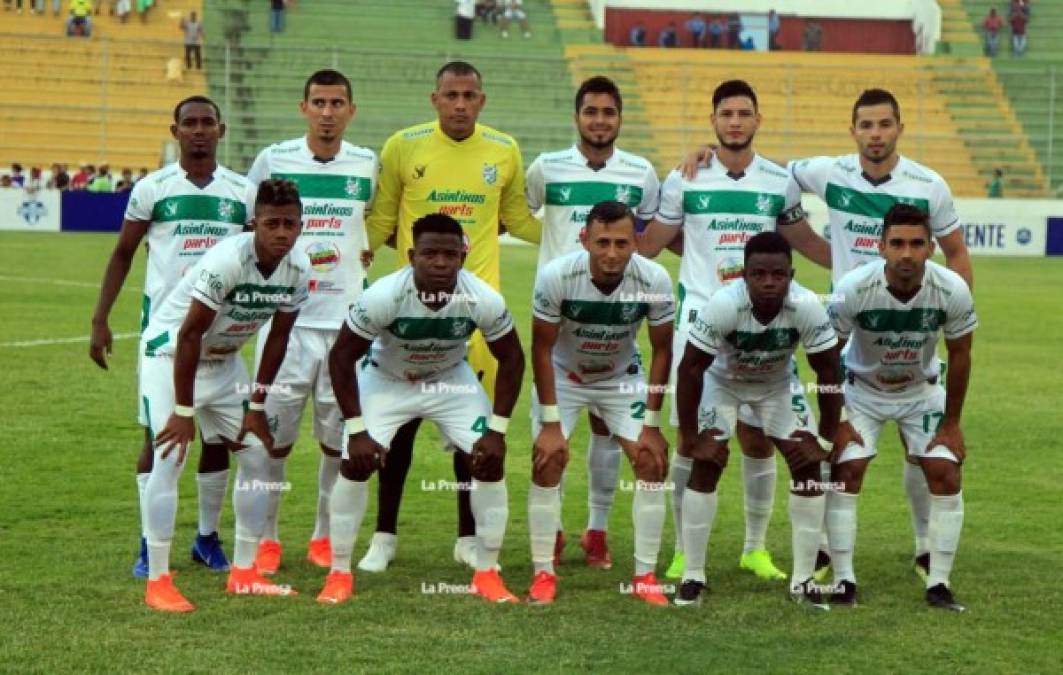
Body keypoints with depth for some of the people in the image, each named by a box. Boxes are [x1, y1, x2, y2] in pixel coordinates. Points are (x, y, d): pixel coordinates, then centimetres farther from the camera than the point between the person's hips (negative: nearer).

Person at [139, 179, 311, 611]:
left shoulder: (298, 269, -12)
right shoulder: (228, 260, -32)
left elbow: (277, 338, 0)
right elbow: (189, 336, -27)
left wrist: (257, 406, 0)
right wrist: (184, 411, -23)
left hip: (224, 361, 7)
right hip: (170, 353, -7)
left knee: (256, 455, 5)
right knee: (169, 460, -17)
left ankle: (244, 572, 15)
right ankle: (158, 582, -12)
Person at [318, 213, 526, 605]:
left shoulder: (484, 300, -28)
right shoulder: (383, 296, -34)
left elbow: (511, 359, -12)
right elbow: (342, 356, -21)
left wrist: (497, 430, -17)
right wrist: (356, 429, -24)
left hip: (451, 381, 2)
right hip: (385, 381, -2)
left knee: (490, 460, -11)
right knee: (355, 464, -15)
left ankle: (487, 573, 3)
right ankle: (339, 574, 2)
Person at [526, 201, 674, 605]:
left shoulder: (655, 281, -27)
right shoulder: (556, 276, -31)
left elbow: (661, 351, -13)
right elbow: (542, 348, -19)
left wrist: (651, 425, -13)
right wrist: (550, 423, -19)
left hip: (622, 378, 1)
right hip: (563, 375, -1)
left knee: (653, 463, -10)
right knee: (547, 463, -14)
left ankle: (645, 577, 1)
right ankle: (543, 573, -2)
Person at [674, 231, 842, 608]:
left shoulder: (808, 308, -34)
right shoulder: (723, 305, -38)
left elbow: (829, 371, -21)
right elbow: (690, 369, -28)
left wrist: (825, 440, -18)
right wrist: (690, 439, -25)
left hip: (777, 385, 2)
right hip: (723, 382, -2)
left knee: (808, 466, -8)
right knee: (706, 465, -14)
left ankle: (803, 579, 3)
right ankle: (693, 576, -1)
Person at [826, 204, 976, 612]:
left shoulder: (952, 291, -27)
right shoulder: (854, 288, -31)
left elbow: (959, 354, -10)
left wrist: (951, 422, -7)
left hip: (922, 391, 1)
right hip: (863, 389, -1)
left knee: (946, 474, -9)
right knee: (845, 471, -14)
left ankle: (938, 584, 0)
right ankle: (843, 581, -5)